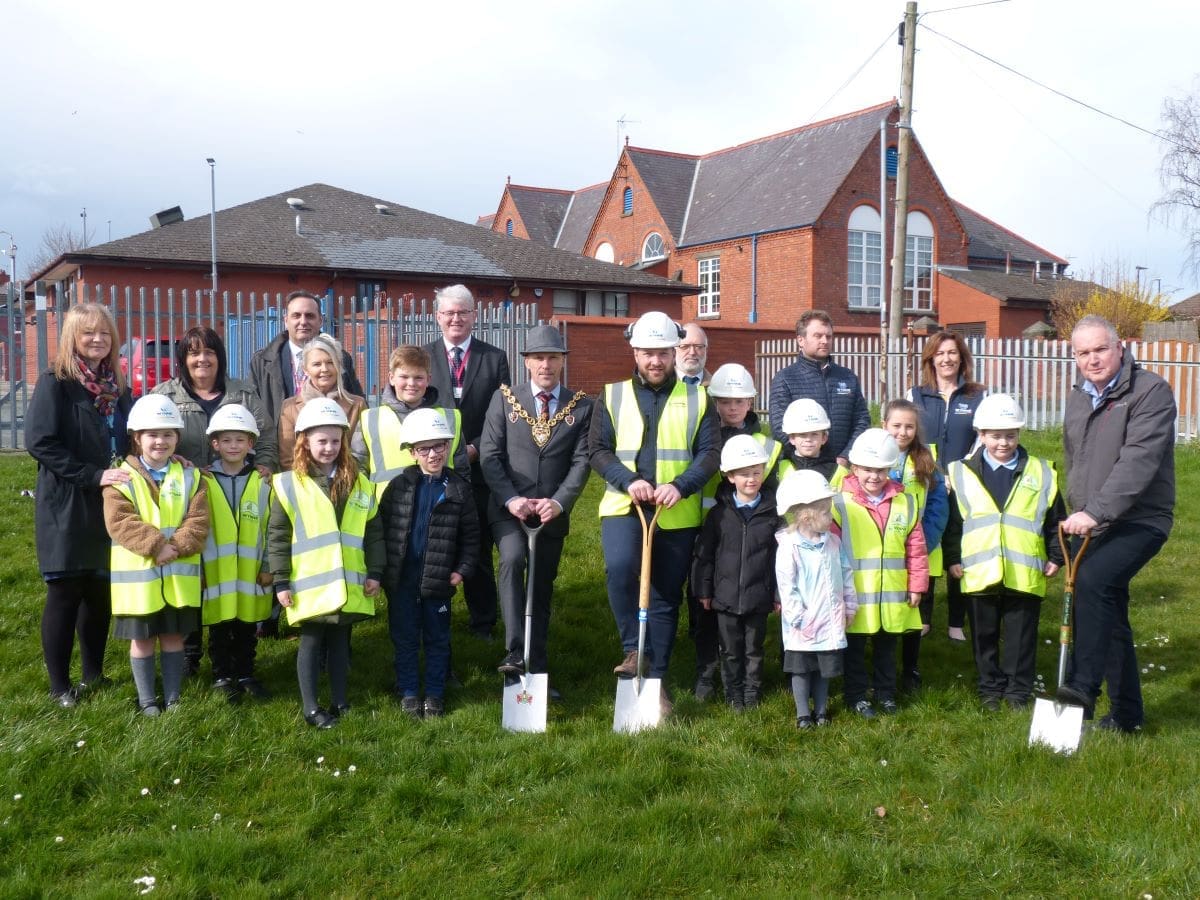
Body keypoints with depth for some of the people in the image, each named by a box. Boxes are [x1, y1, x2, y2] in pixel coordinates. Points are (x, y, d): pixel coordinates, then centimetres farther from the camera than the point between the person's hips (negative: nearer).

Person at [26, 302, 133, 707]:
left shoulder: (116, 385, 10)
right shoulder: (54, 382, -8)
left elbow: (129, 438, 18)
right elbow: (40, 441, -17)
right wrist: (93, 475, -21)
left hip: (109, 504, 6)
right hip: (66, 507, -6)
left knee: (100, 592, 12)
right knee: (65, 594, 2)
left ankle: (93, 673, 26)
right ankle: (59, 686, 14)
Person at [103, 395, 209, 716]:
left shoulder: (190, 476, 3)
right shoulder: (122, 477, -4)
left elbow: (198, 522, -4)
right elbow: (120, 522, -14)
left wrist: (177, 548, -20)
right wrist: (155, 546, -22)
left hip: (179, 574, 2)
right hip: (138, 574, -2)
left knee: (173, 637, 12)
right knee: (142, 639, 9)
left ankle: (172, 697, 24)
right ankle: (147, 699, 22)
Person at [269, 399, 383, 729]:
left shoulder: (359, 484, 5)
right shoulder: (290, 484, -5)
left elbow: (374, 532, 8)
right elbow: (276, 536, -4)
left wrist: (375, 572, 3)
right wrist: (281, 580, -7)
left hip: (349, 585, 3)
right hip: (310, 586, -3)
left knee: (340, 641, 15)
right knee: (311, 642, 8)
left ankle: (339, 701, 26)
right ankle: (310, 707, 17)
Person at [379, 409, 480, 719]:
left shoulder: (458, 489, -4)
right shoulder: (399, 485, -2)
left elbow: (470, 534, 0)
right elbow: (381, 526, 0)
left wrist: (462, 570, -7)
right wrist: (382, 568, -4)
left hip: (439, 578, 0)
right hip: (402, 578, 1)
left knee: (437, 639, 11)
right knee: (405, 638, 11)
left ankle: (435, 694, 24)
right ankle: (408, 692, 25)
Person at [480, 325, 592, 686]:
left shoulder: (581, 405, 4)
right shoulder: (504, 398, 2)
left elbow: (582, 461, -2)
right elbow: (489, 455, -2)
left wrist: (558, 501, -16)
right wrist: (511, 499, -15)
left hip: (552, 512, 2)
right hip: (509, 508, -1)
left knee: (542, 589, 9)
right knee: (512, 559, -28)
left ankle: (536, 668, 19)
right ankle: (514, 652, -26)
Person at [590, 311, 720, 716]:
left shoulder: (696, 399, 6)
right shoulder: (612, 397, 7)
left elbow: (710, 452, -1)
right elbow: (598, 449, 1)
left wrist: (680, 485, -18)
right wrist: (628, 480, -17)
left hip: (677, 515, 1)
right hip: (622, 507, -1)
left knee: (666, 597, 8)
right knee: (619, 567, -29)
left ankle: (657, 678, 21)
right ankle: (632, 649, -9)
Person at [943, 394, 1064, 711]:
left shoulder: (1041, 473, 4)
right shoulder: (962, 473, 1)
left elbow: (1055, 520, 9)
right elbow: (952, 521, 4)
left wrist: (1055, 557, 6)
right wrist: (952, 558, 1)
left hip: (1025, 574, 0)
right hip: (978, 573, 0)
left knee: (1021, 634, 9)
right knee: (984, 634, 12)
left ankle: (1018, 689, 22)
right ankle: (990, 687, 26)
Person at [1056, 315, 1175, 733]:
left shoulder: (1151, 391, -13)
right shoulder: (1078, 400, 12)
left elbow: (1138, 462, -25)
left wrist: (1095, 511, -33)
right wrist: (1076, 517, 19)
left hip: (1140, 521, -8)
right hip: (1096, 526, 8)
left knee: (1093, 580, -30)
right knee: (1109, 613, 12)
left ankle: (1083, 686, -25)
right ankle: (1126, 713, 24)